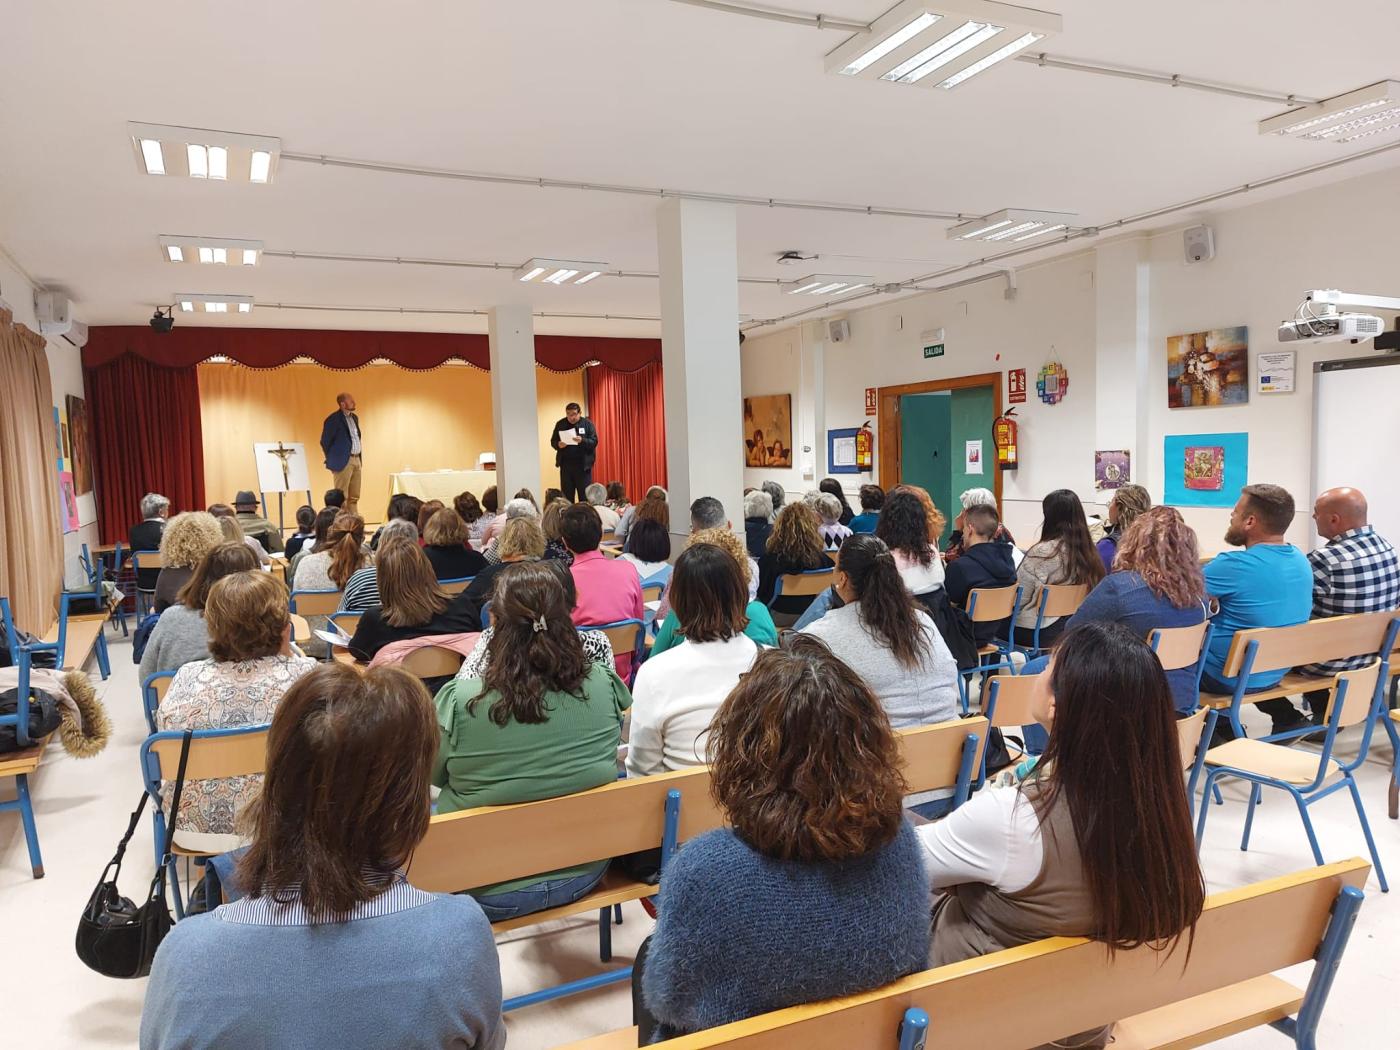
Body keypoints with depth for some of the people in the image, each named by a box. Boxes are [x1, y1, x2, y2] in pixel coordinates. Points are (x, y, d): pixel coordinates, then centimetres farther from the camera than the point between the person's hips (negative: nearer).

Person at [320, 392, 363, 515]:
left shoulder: (354, 417, 14)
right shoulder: (333, 419, -11)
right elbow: (325, 442, -9)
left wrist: (360, 457, 16)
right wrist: (333, 459, 0)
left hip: (356, 460, 8)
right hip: (343, 461, -8)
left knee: (354, 497, 10)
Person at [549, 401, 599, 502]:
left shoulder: (587, 423, -1)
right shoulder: (560, 424, 5)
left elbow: (594, 442, -6)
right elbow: (553, 441, 8)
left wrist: (582, 441, -25)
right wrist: (558, 444, -14)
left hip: (583, 465, -2)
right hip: (566, 464, 2)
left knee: (585, 495, 0)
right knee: (566, 496, 6)